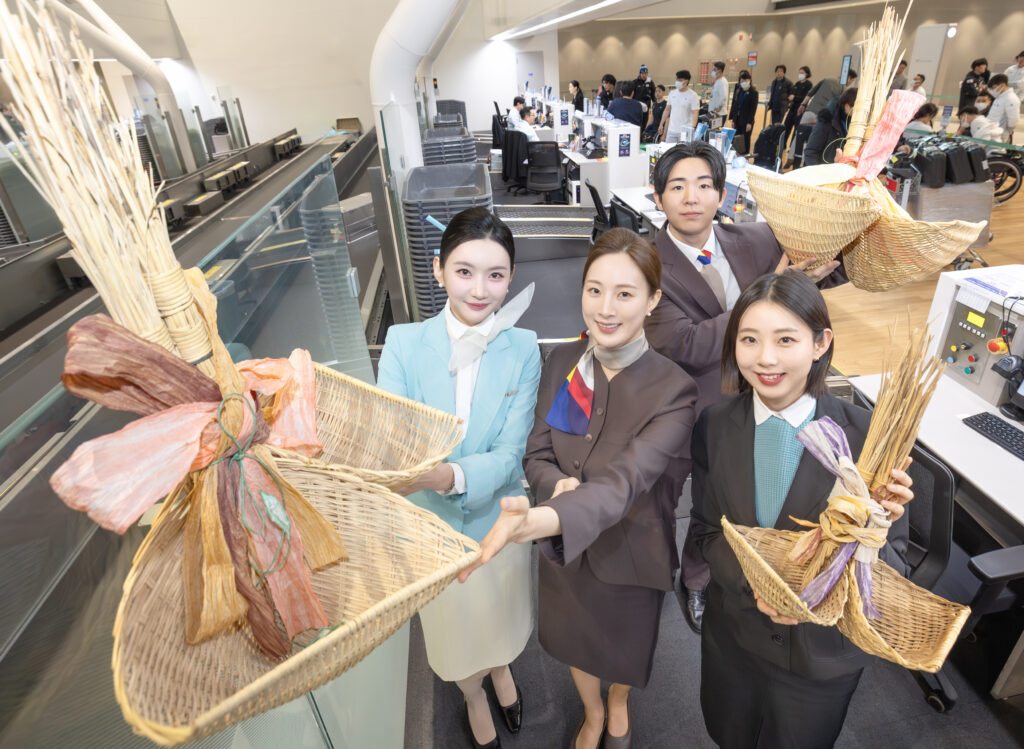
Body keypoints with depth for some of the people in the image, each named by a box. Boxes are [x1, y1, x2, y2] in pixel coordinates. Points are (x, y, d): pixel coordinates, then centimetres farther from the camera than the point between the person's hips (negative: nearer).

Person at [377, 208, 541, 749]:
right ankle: (474, 696, 62)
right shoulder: (404, 343, -17)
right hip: (431, 525, 0)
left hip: (497, 521, 0)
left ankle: (501, 669, 66)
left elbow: (509, 453, -22)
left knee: (501, 620, 29)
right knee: (454, 628, 27)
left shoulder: (523, 350, -17)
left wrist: (450, 475, -41)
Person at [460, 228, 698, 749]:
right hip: (562, 550, 3)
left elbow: (621, 484, -38)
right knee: (575, 644, 29)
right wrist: (562, 487, -31)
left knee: (624, 651, 29)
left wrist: (536, 520, -56)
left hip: (628, 558, -2)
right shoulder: (562, 362, -13)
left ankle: (617, 705, 67)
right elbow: (537, 455, -7)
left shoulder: (674, 392, -26)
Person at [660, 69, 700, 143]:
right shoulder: (672, 93, 11)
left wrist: (692, 130, -25)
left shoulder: (692, 96, -6)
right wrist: (661, 125, 13)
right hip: (671, 131, 5)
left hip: (685, 131, -5)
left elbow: (695, 114, -11)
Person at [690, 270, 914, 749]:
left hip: (822, 652, -2)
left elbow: (894, 570, -14)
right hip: (733, 635, 2)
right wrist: (752, 584, -23)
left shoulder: (867, 435, -22)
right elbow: (707, 531, -6)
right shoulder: (715, 427, -14)